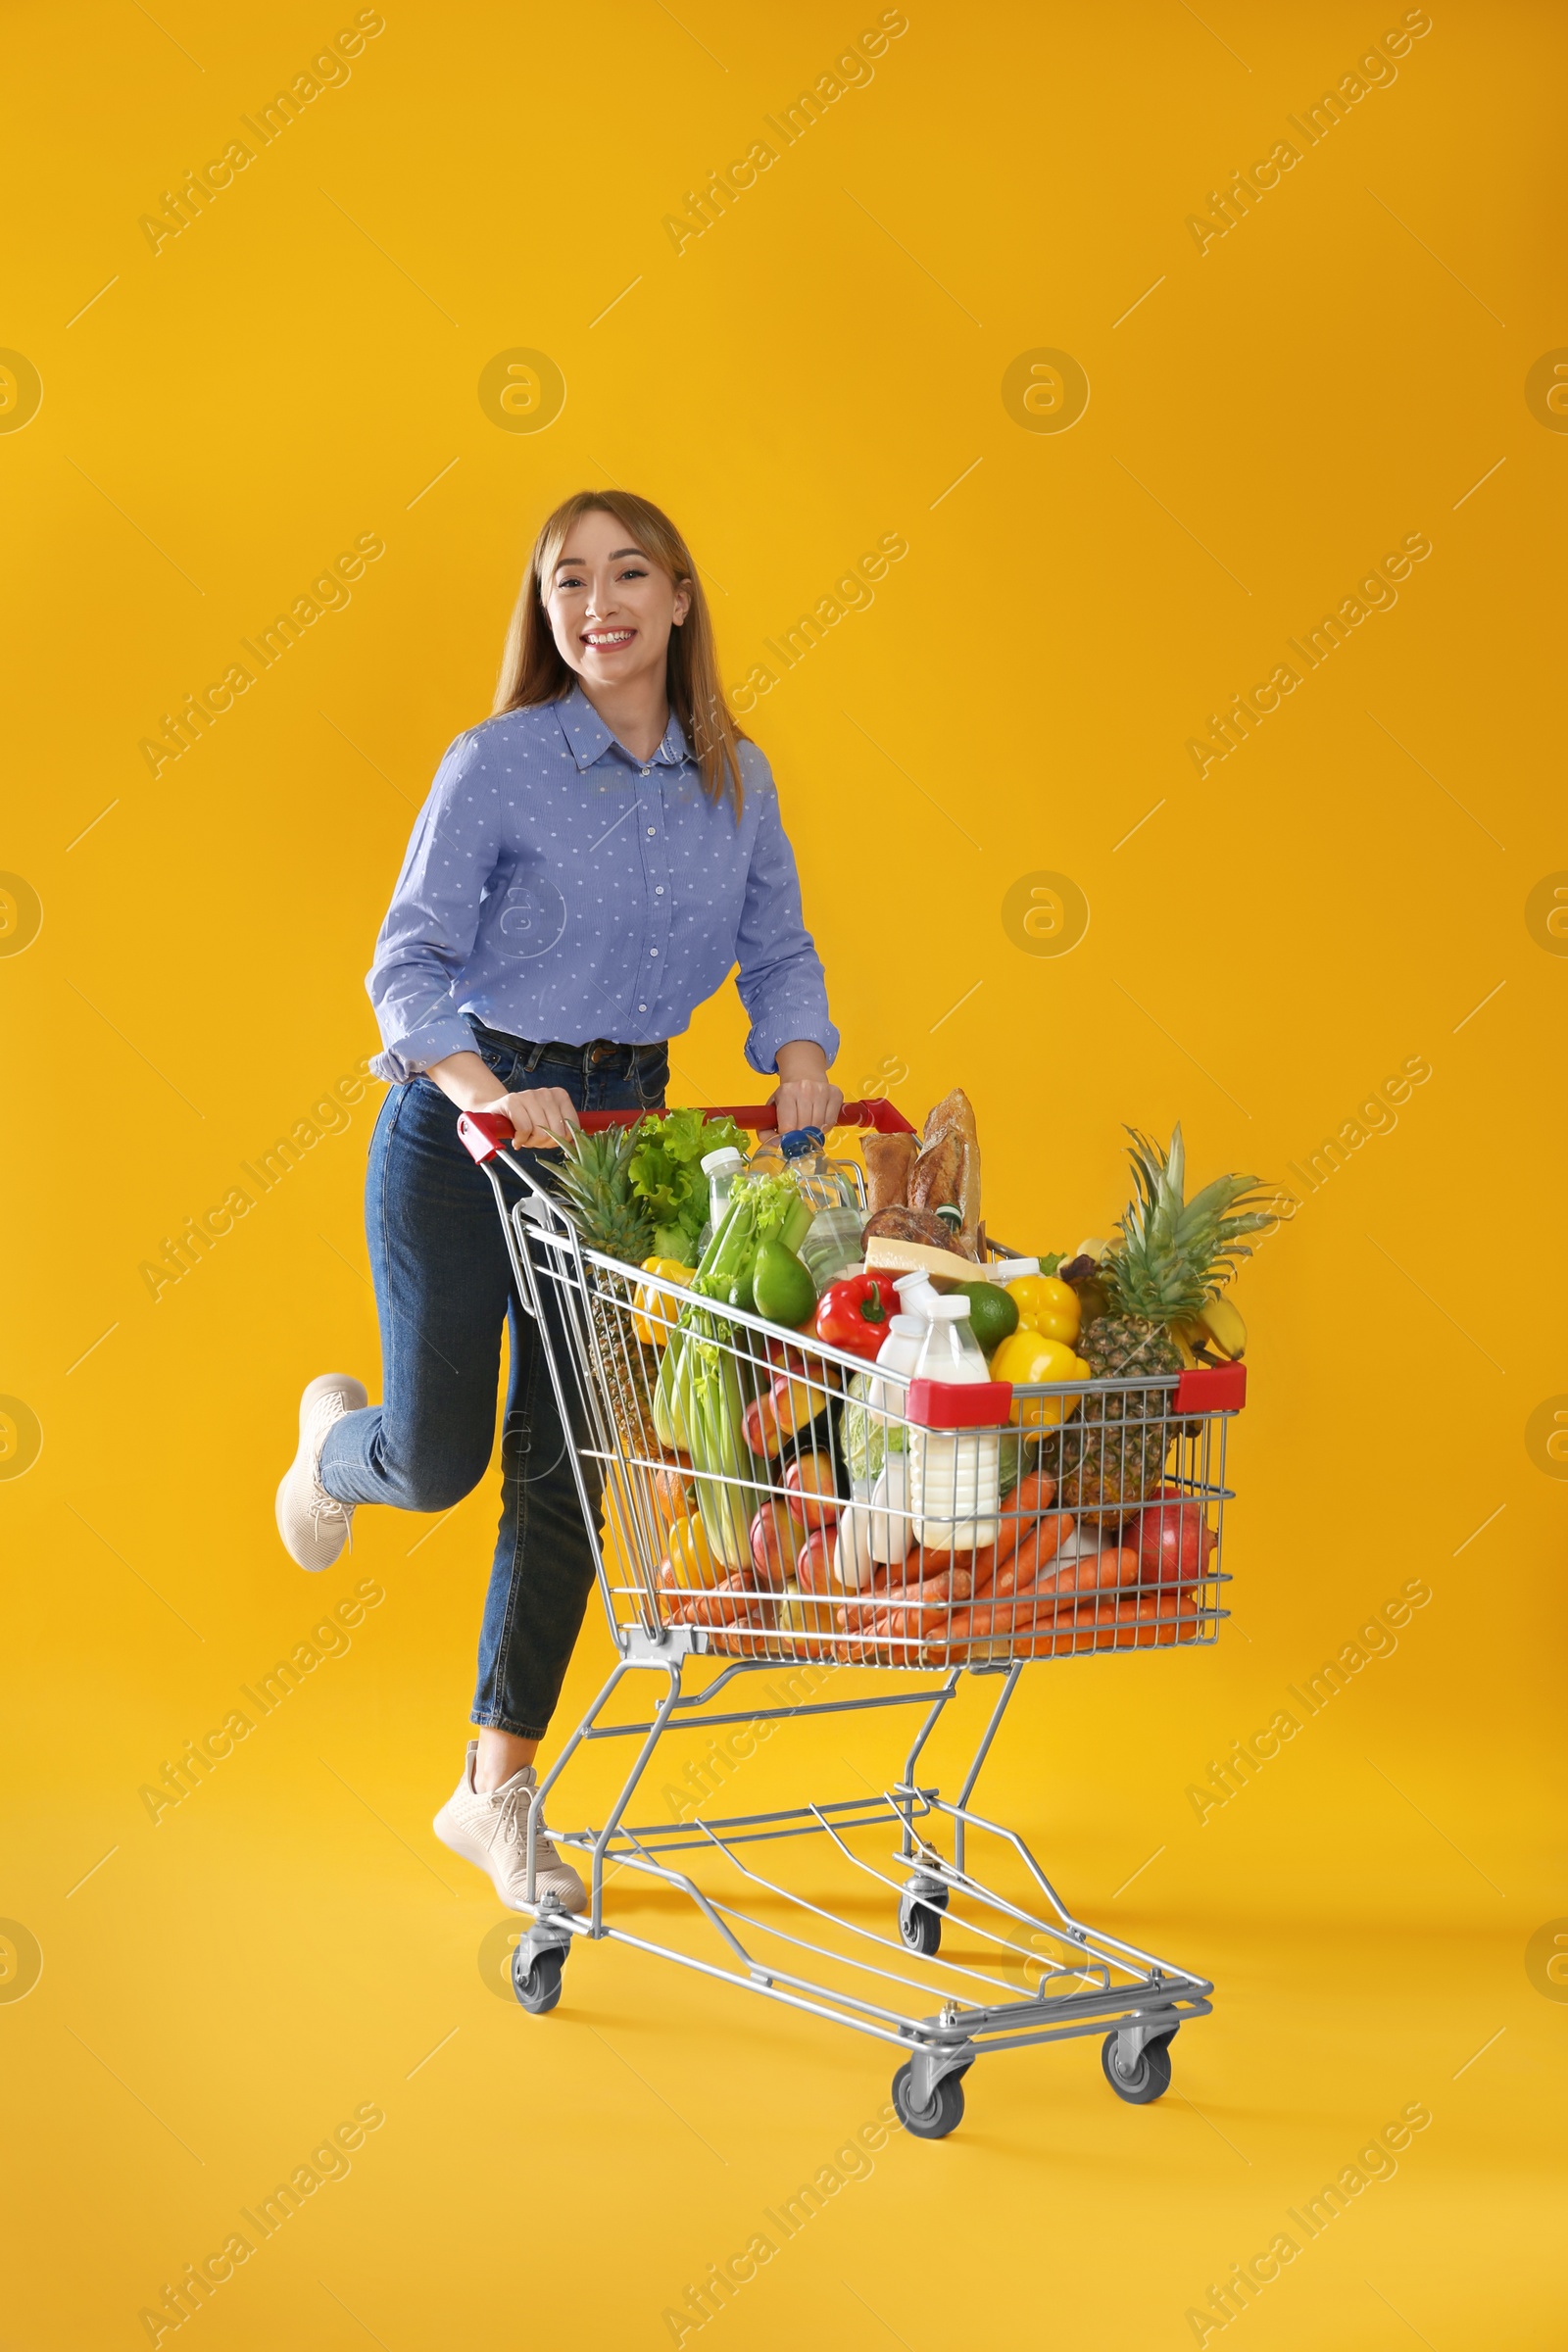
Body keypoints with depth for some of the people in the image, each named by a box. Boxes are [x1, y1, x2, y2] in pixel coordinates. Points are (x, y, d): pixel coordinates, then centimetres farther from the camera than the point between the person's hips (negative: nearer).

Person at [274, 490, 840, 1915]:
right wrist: (484, 1088, -29)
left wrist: (800, 1062, -12)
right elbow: (408, 962, -12)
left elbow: (778, 949, 9)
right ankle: (337, 1439, 37)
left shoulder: (735, 778, 4)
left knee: (564, 1466, 4)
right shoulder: (498, 763, -10)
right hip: (462, 1122, -4)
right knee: (437, 1461, -3)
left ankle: (497, 1790, 14)